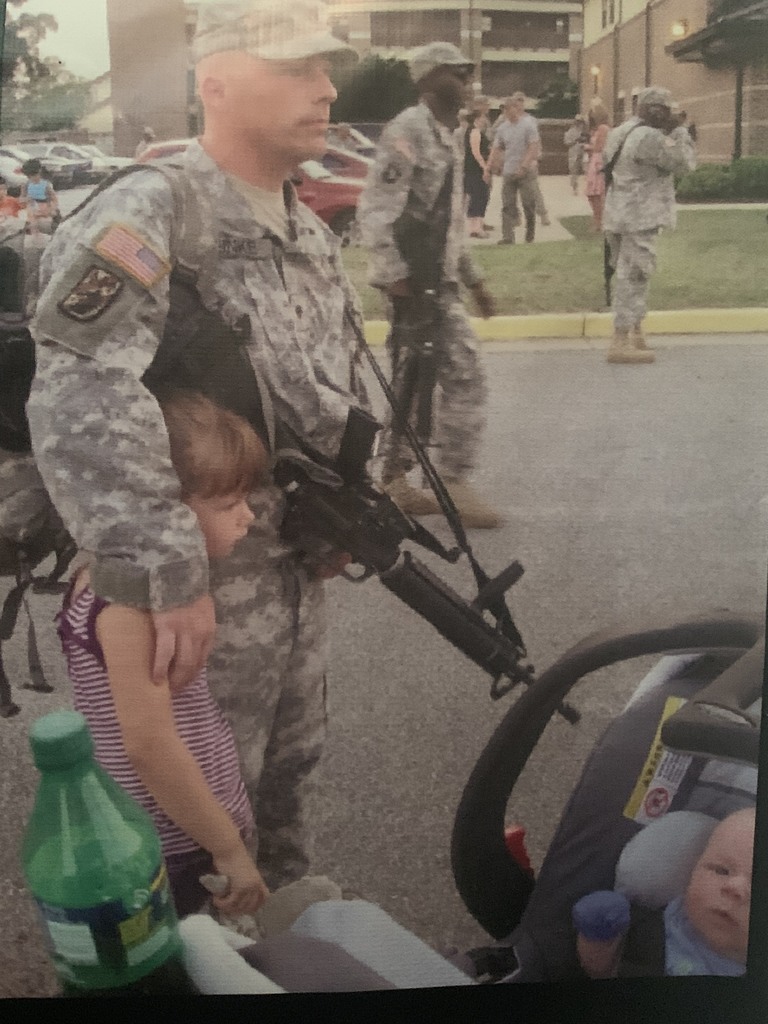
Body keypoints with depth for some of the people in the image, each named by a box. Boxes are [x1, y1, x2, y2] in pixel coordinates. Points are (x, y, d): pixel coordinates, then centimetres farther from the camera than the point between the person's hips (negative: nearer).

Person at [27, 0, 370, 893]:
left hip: (298, 569, 8)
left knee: (287, 777, 26)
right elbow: (80, 398, -37)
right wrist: (168, 575, -38)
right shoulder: (150, 215, -22)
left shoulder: (311, 235, 8)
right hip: (207, 586, -8)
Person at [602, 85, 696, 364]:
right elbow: (684, 162, -15)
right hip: (639, 217, -10)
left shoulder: (621, 132, 11)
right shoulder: (650, 138, -18)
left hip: (619, 214, 10)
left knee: (631, 276, 17)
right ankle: (621, 343, -7)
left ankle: (635, 333, 27)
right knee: (633, 277, -7)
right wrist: (679, 131, 0)